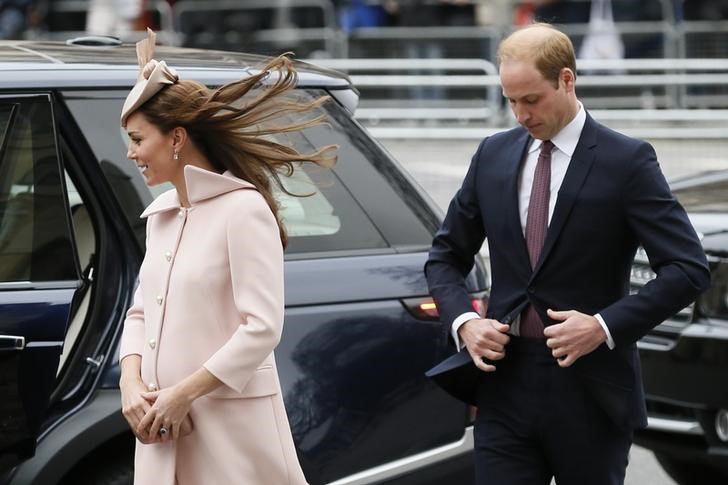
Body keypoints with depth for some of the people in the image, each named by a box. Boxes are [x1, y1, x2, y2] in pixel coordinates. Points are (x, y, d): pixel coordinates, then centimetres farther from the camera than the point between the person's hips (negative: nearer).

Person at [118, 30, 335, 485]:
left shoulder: (242, 209, -10)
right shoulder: (160, 214, 14)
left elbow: (262, 329, -16)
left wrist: (182, 395, -16)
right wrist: (131, 383, 0)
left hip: (231, 429, -7)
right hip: (163, 430, 7)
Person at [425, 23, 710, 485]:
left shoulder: (626, 161, -6)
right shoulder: (494, 155, 8)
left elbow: (689, 268, -11)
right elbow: (446, 256, 17)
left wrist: (605, 326, -18)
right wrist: (464, 321, -2)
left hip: (590, 391, -3)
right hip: (505, 383, 3)